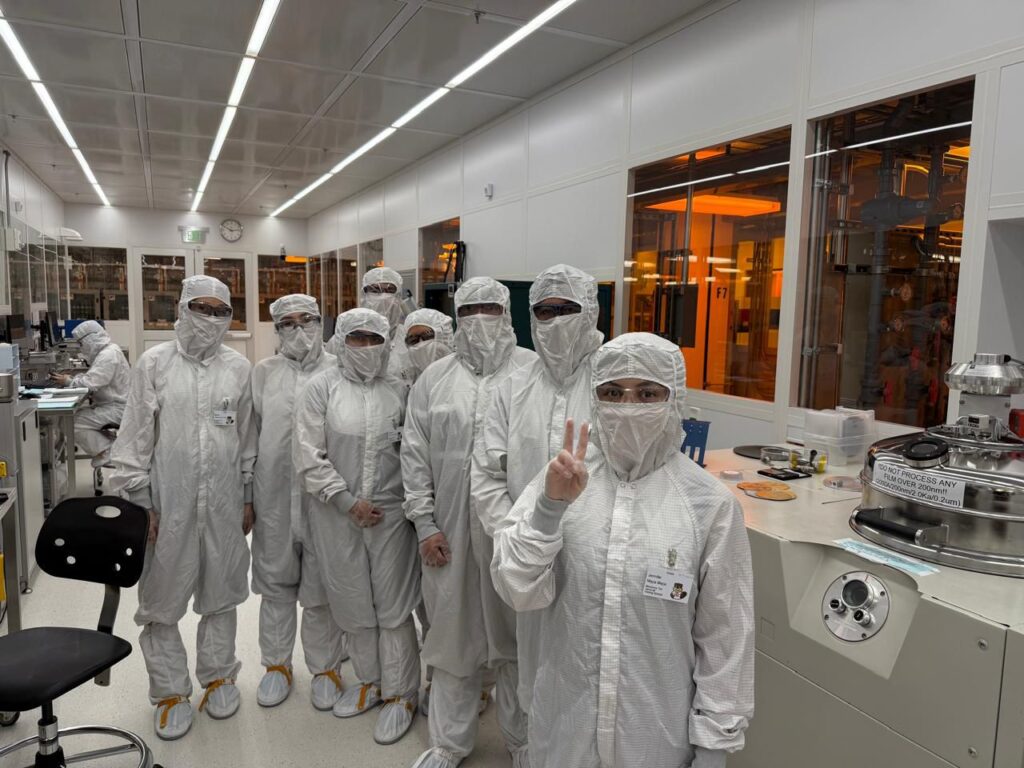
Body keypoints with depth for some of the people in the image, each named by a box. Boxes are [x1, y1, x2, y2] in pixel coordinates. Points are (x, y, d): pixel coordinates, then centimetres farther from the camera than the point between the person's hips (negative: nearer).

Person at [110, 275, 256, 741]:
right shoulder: (154, 363, -2)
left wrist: (248, 498, 10)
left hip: (224, 505, 2)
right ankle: (170, 691, 26)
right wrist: (138, 502, -4)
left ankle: (218, 675, 33)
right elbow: (135, 439, -2)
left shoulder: (239, 368, 4)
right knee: (163, 599, 7)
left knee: (221, 594, 13)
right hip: (169, 503, -2)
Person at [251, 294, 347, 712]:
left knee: (321, 588, 9)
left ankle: (325, 667, 28)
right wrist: (245, 496, 6)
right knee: (276, 584, 16)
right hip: (274, 495, 3)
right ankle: (277, 664, 35)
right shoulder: (263, 372, 7)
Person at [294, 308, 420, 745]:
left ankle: (400, 694, 21)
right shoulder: (321, 388, -3)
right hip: (337, 516, 0)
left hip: (390, 514, 0)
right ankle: (369, 681, 34)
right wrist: (348, 500, -11)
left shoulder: (398, 391, 3)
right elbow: (309, 457, -7)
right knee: (353, 606, 14)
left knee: (394, 607, 5)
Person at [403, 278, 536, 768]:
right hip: (450, 530, 2)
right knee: (452, 635, 14)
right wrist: (425, 524, 1)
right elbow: (415, 454, 6)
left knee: (517, 636, 12)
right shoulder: (434, 378, 6)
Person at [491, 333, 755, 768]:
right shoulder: (562, 480, -8)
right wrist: (551, 506, -25)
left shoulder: (711, 503, -12)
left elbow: (724, 635, -6)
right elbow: (518, 590, -12)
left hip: (659, 733, -1)